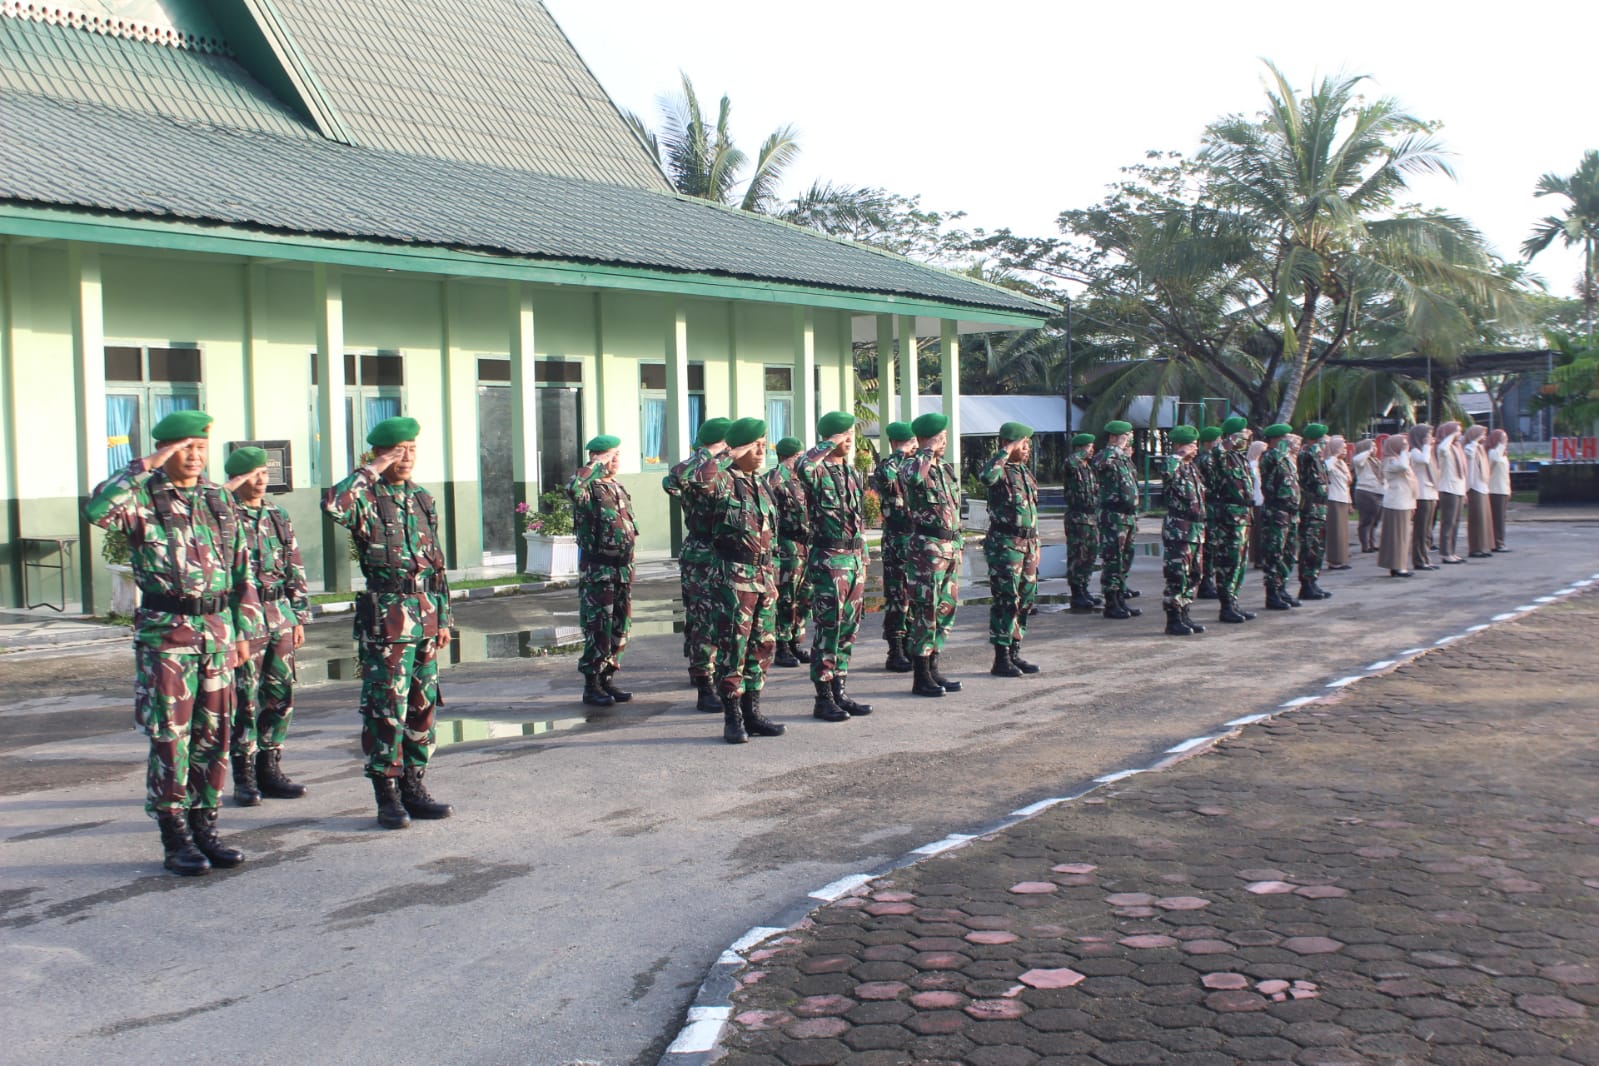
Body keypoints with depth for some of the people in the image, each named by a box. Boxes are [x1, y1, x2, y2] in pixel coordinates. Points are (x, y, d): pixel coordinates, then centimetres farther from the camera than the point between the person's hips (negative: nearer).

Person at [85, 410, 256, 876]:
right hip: (165, 633, -5)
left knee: (214, 735, 8)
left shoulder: (219, 500, 12)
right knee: (170, 737, -1)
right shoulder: (142, 496, -3)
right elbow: (97, 509, -26)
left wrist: (242, 630, 11)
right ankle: (175, 840, 7)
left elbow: (241, 568, 16)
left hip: (217, 630, 5)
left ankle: (204, 828, 19)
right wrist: (145, 467, -21)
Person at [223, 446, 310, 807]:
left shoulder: (278, 516, 14)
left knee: (280, 695, 8)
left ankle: (270, 769, 19)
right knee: (244, 698, -3)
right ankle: (245, 777, 5)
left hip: (279, 616, 6)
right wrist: (227, 491, -22)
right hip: (241, 617, -6)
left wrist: (299, 616, 13)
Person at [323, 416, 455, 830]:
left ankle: (414, 788, 20)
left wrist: (443, 617, 16)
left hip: (425, 620, 7)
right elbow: (333, 504, -31)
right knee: (386, 710, -3)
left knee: (422, 706, 11)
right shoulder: (367, 499, -5)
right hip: (386, 620, -7)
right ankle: (387, 797, 4)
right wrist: (370, 471, -18)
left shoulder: (423, 500, 15)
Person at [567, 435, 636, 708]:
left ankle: (607, 679, 21)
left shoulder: (620, 488, 16)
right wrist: (597, 465, -22)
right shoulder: (588, 488, -10)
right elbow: (572, 487, -37)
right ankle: (591, 686, 2)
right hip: (597, 569, -8)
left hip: (622, 567, 8)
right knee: (598, 628, -6)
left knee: (620, 627, 11)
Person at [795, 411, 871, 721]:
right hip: (829, 559, -8)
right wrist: (829, 444, -21)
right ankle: (823, 698, 1)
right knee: (828, 629, -5)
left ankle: (839, 693, 18)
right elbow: (801, 466, -35)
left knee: (848, 629, 10)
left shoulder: (853, 472, 15)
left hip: (855, 558, 8)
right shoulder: (817, 470, -9)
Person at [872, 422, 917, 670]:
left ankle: (908, 647, 20)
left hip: (919, 540, 7)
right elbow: (884, 476, -33)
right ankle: (895, 653, 0)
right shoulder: (888, 466, -7)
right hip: (897, 542, -7)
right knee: (897, 598, -5)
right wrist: (900, 454, -21)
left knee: (914, 597, 11)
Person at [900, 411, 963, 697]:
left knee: (946, 608, 11)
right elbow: (913, 476, -35)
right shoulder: (912, 466, -9)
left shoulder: (947, 469, 16)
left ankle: (932, 669, 20)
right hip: (927, 547, -8)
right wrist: (929, 451, -22)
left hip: (952, 545, 8)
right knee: (926, 610, -6)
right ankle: (921, 677, -1)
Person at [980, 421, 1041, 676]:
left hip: (1028, 544, 9)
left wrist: (1035, 545, 21)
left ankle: (1015, 654, 19)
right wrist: (1005, 452, -24)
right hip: (1004, 545, -9)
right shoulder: (1000, 469, -9)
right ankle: (1001, 659, -2)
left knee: (1025, 600, 11)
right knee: (1005, 602, -7)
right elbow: (986, 476, -36)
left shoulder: (1025, 471, 17)